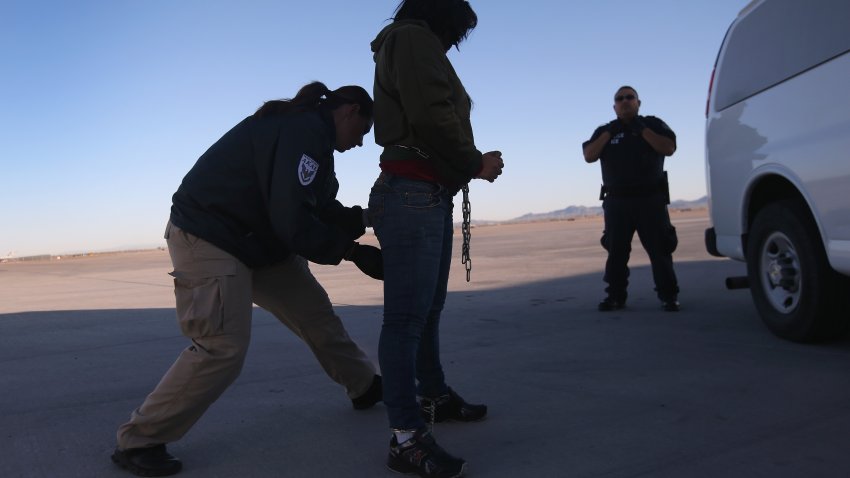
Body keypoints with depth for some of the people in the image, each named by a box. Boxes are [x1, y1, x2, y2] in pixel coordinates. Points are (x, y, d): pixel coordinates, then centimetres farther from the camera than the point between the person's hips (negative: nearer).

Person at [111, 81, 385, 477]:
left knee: (314, 310, 13)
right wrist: (353, 251, -17)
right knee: (223, 348, -16)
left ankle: (366, 387, 30)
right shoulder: (306, 130, -20)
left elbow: (321, 210, 15)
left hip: (257, 240, 11)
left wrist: (366, 217, 2)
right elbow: (294, 222, -27)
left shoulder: (306, 130, 13)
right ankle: (138, 441, -1)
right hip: (207, 238, -11)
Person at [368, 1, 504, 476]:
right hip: (413, 195, -11)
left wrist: (470, 163, 7)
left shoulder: (418, 46, 28)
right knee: (407, 315, -12)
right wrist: (476, 163, -4)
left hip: (432, 196, 11)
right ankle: (408, 437, -9)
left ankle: (435, 396, 30)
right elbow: (431, 116, -17)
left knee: (428, 309, 17)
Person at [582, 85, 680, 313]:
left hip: (651, 199, -2)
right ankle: (615, 296, 7)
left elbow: (669, 148, -7)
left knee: (659, 249, -4)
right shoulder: (605, 131, 13)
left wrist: (642, 130, -10)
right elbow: (589, 156, -1)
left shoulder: (653, 124, 8)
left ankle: (669, 296, 1)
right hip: (617, 201, 2)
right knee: (616, 251, 1)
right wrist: (609, 133, -7)